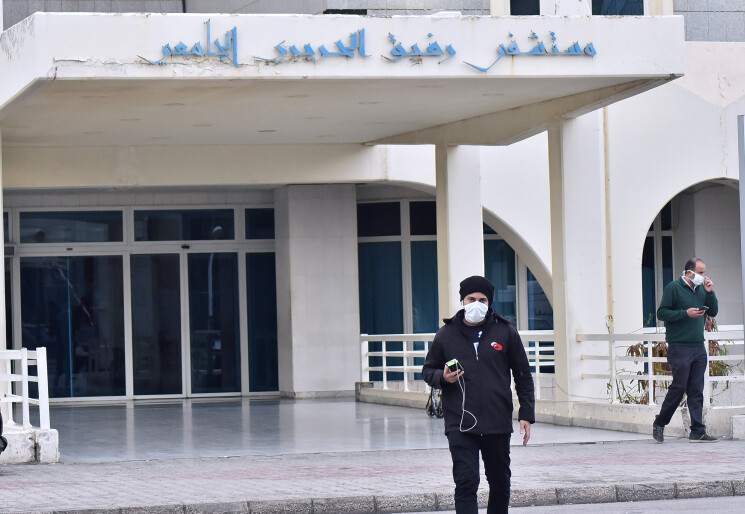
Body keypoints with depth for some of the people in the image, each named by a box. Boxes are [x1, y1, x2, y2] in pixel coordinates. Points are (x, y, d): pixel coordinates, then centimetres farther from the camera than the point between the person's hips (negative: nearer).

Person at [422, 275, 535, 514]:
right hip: (460, 426, -1)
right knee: (466, 483, -11)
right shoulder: (446, 335, 4)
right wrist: (442, 378, -9)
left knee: (500, 483, 13)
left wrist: (526, 414, 3)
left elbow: (523, 376, 9)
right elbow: (428, 370, 15)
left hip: (498, 424, 1)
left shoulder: (505, 332, 4)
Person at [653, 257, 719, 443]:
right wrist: (686, 313, -16)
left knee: (697, 390, 3)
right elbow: (661, 313, -7)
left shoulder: (701, 289, 14)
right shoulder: (673, 288, -4)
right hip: (679, 347, -6)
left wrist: (710, 292, 1)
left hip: (699, 347, 6)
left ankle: (698, 431, 2)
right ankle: (659, 424, 10)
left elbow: (713, 312, 15)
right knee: (679, 387, -6)